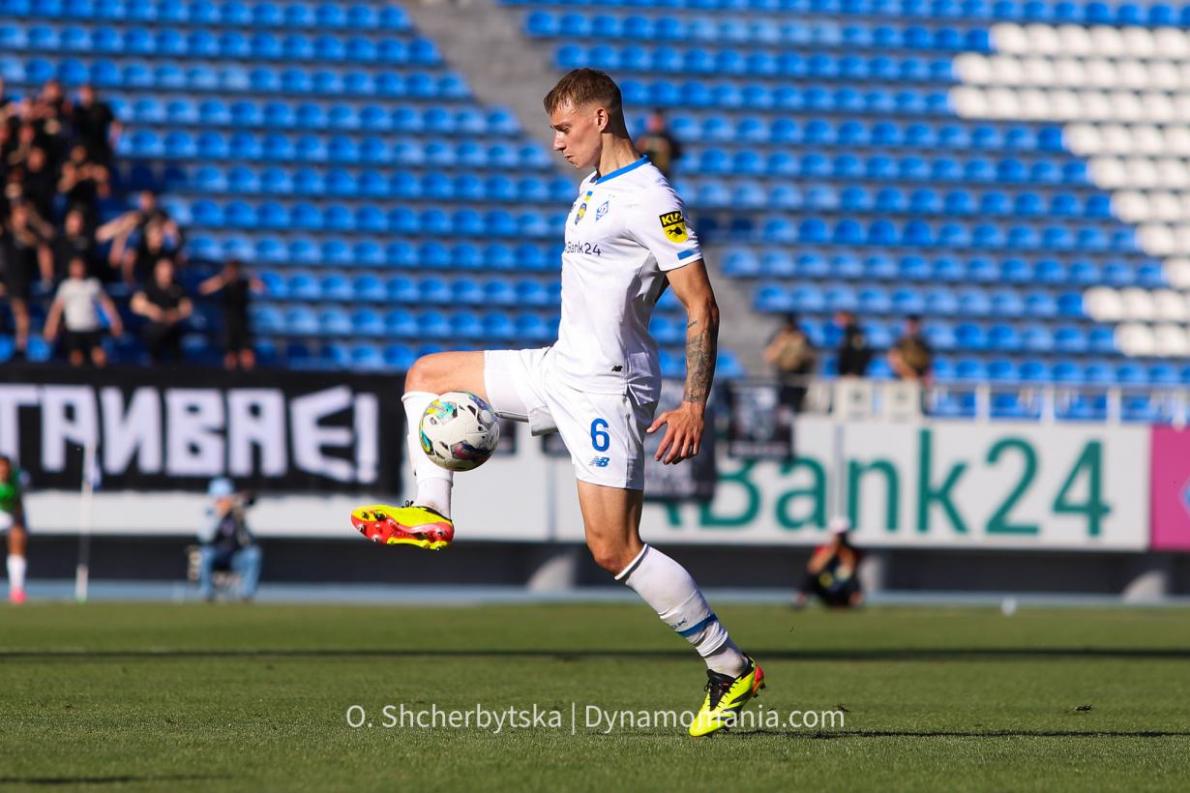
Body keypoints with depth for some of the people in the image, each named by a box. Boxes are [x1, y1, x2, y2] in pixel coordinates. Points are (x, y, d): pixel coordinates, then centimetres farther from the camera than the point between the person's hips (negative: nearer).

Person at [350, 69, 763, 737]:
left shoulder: (651, 200, -17)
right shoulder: (595, 190, 13)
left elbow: (702, 309, -19)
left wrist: (693, 408, -24)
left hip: (607, 387, -10)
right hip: (563, 369, 10)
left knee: (614, 548, -12)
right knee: (428, 373, 16)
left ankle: (732, 669, -5)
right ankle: (431, 513, 10)